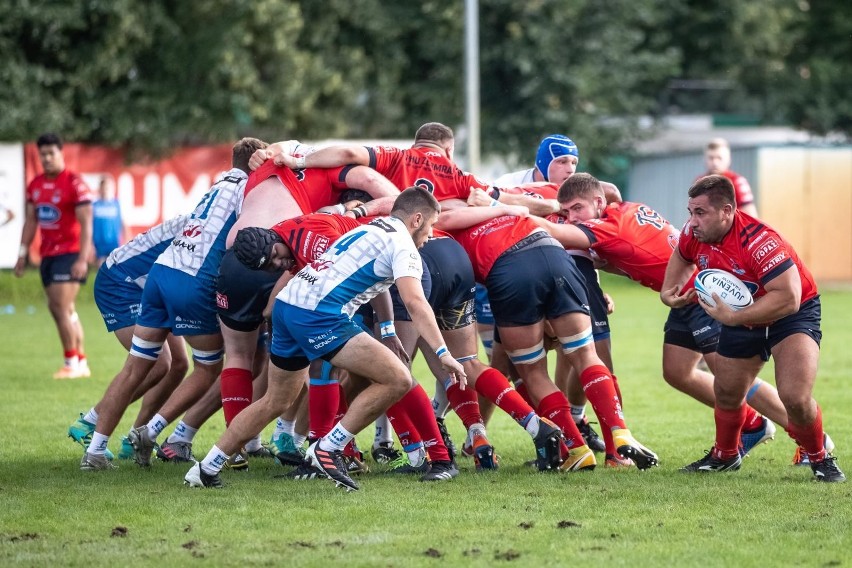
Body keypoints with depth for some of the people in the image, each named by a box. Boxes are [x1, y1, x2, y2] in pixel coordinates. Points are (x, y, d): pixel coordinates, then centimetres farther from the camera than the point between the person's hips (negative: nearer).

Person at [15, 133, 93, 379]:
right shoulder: (35, 185, 10)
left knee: (61, 308, -13)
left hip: (70, 253, -7)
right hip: (47, 254, 7)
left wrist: (82, 259, -21)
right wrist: (23, 253, 13)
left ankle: (72, 363, -7)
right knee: (65, 310, 9)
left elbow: (86, 223, -14)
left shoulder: (75, 184, -11)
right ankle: (81, 362, 16)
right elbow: (31, 221, 17)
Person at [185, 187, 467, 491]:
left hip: (287, 303, 9)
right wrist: (443, 353, -20)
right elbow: (414, 302, -15)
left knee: (275, 401, 24)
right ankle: (327, 449, -7)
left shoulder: (367, 230, 27)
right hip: (318, 315, -9)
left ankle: (206, 469, 27)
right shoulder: (401, 243, -1)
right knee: (397, 380, -10)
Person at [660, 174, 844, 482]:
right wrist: (669, 292, -4)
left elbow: (788, 298, -42)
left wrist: (731, 317, -40)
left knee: (796, 398, -22)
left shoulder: (759, 240, -37)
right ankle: (725, 455, 44)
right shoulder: (694, 233, -15)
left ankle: (820, 459, 5)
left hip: (793, 315, -7)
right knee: (727, 394, 15)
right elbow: (683, 257, 12)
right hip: (742, 316, 7)